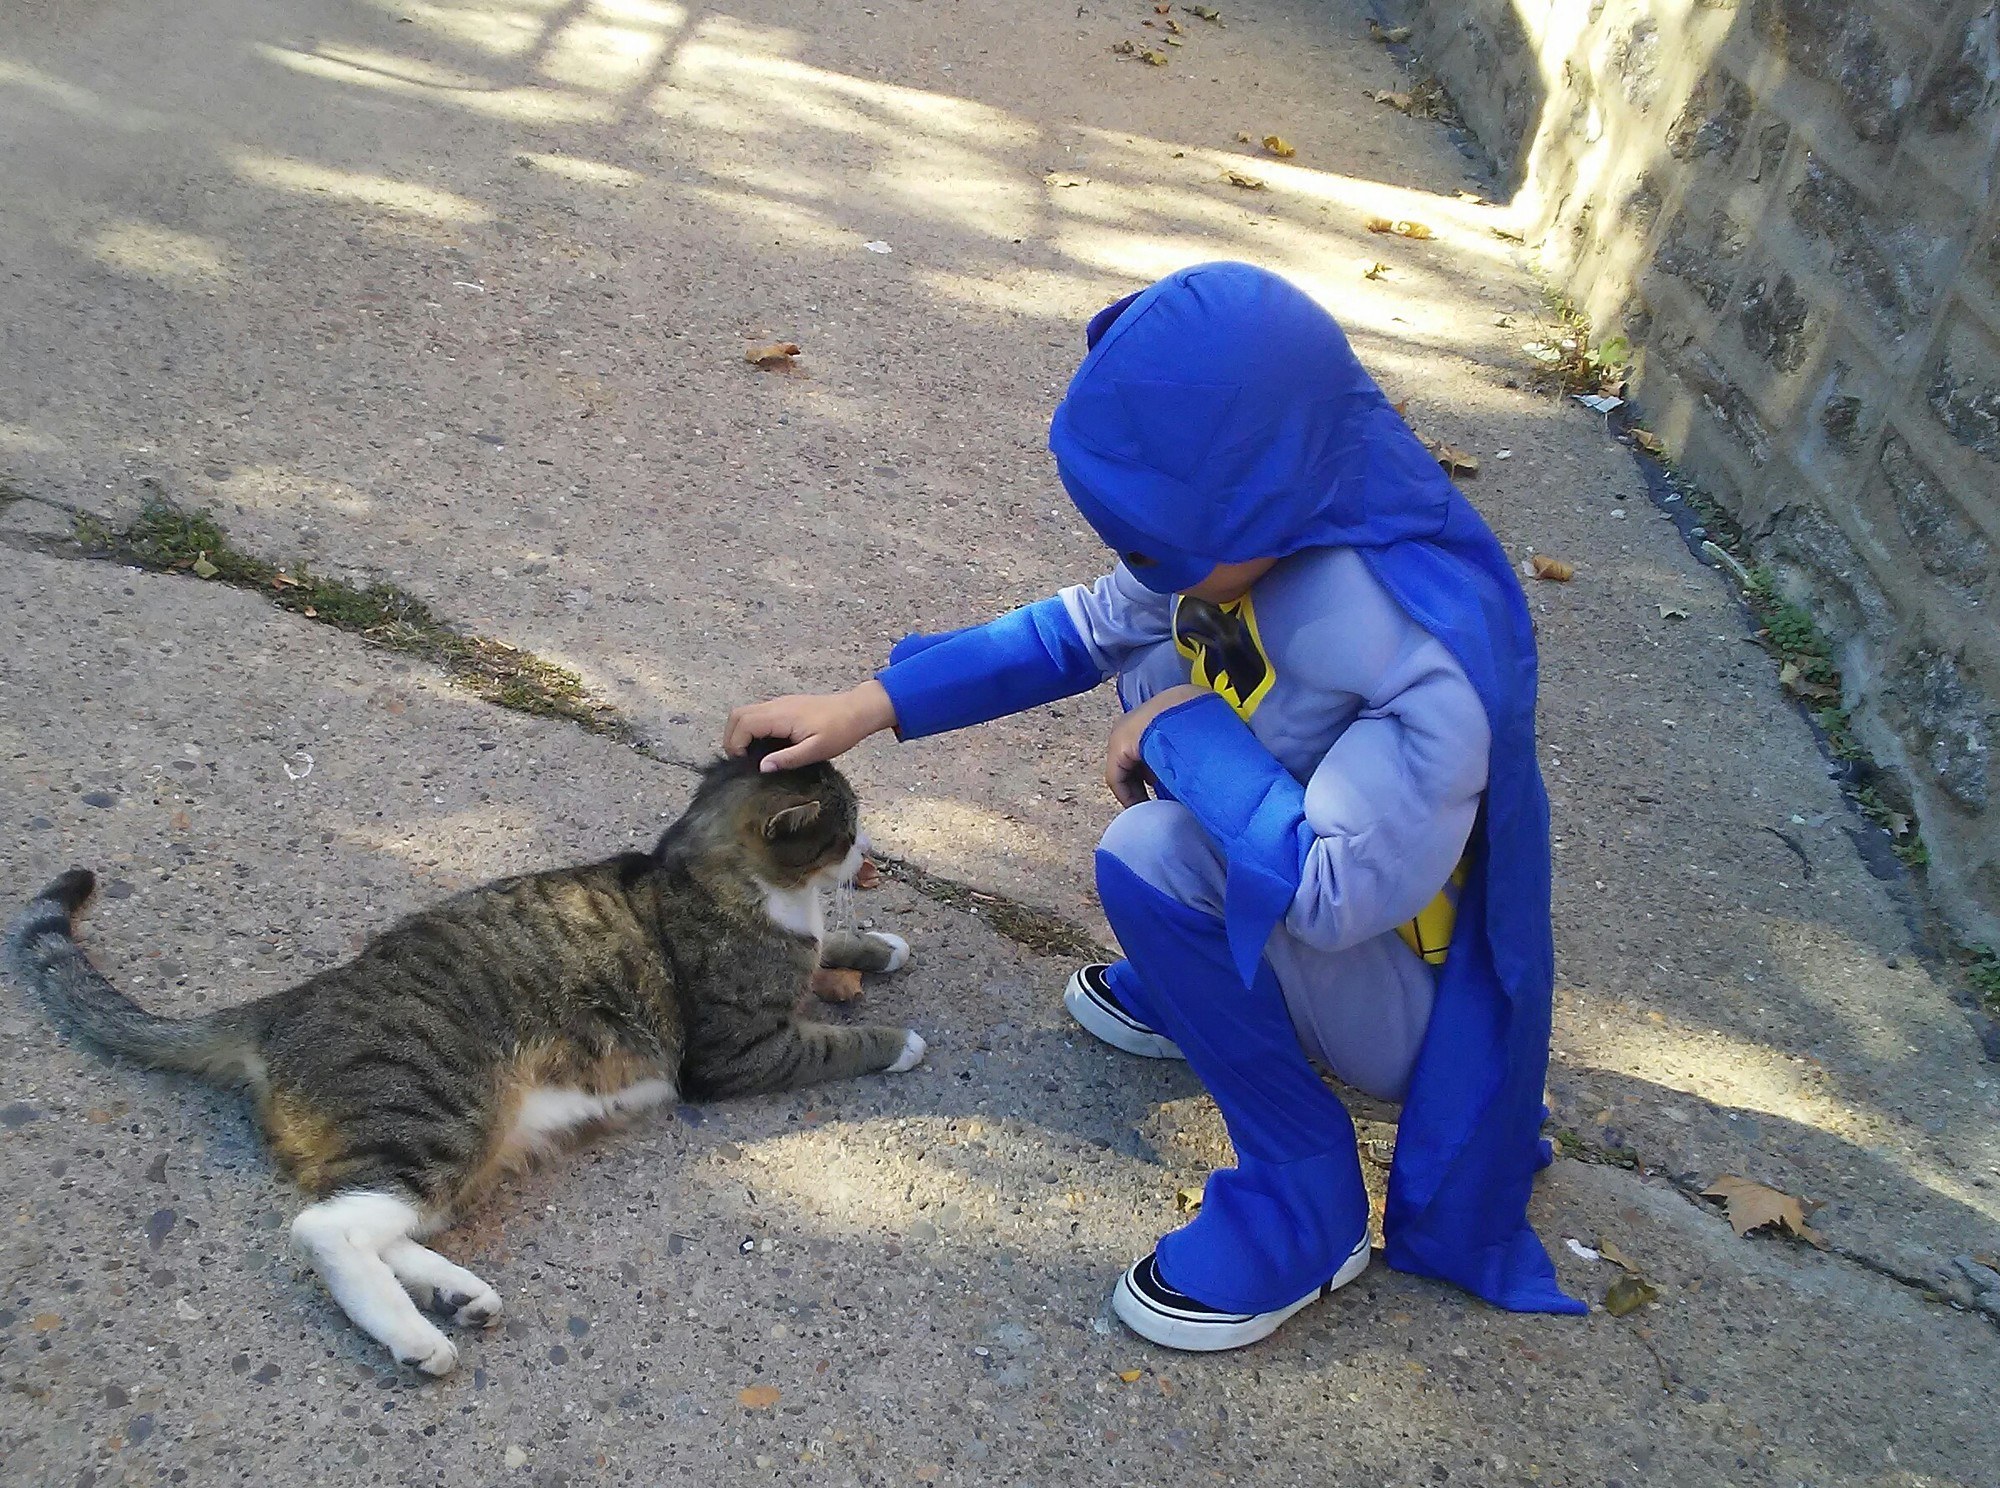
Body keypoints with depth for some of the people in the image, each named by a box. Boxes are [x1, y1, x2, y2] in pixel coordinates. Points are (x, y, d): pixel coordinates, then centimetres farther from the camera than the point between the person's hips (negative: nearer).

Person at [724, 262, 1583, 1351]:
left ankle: (1303, 1207, -8)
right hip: (1317, 884, 8)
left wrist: (1186, 731, -26)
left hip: (1408, 999, -8)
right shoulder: (1265, 529, -13)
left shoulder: (1428, 656, -36)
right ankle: (1189, 994, 19)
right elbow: (1088, 629, -1)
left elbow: (1337, 893, -37)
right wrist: (869, 707, -4)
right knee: (1160, 666, 5)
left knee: (1155, 860, -29)